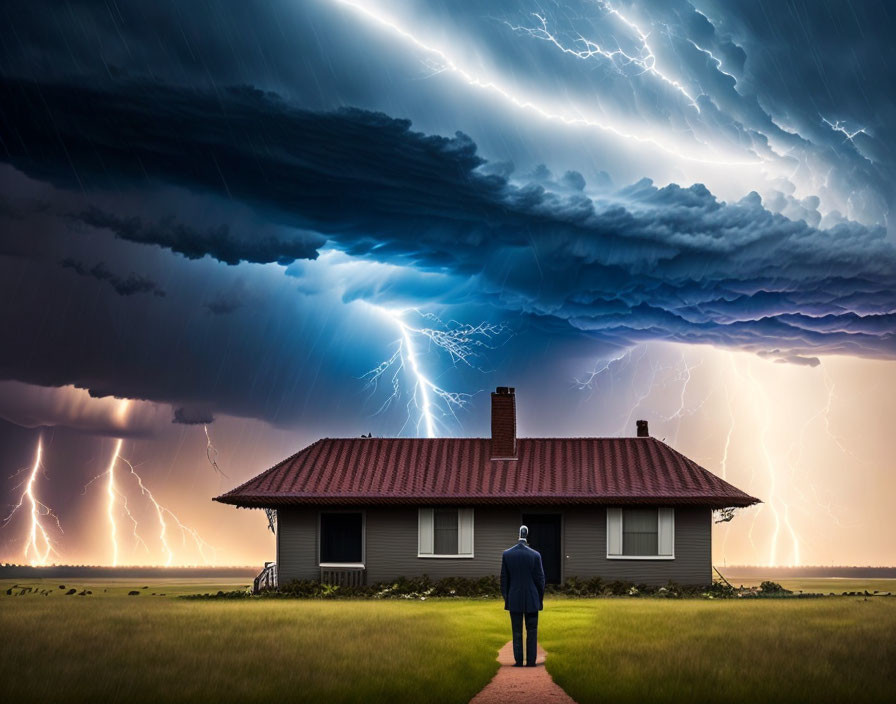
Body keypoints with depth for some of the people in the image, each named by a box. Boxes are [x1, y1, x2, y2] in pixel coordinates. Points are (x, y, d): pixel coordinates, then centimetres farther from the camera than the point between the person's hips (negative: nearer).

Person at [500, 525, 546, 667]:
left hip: (514, 600, 1)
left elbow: (504, 579, 2)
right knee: (532, 631, 6)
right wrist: (540, 599, 9)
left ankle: (518, 661, 4)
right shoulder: (535, 555, -8)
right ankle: (531, 661, 4)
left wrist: (506, 598, 11)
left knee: (517, 632, 6)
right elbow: (540, 579, -3)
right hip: (532, 600, -1)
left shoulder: (506, 554, -3)